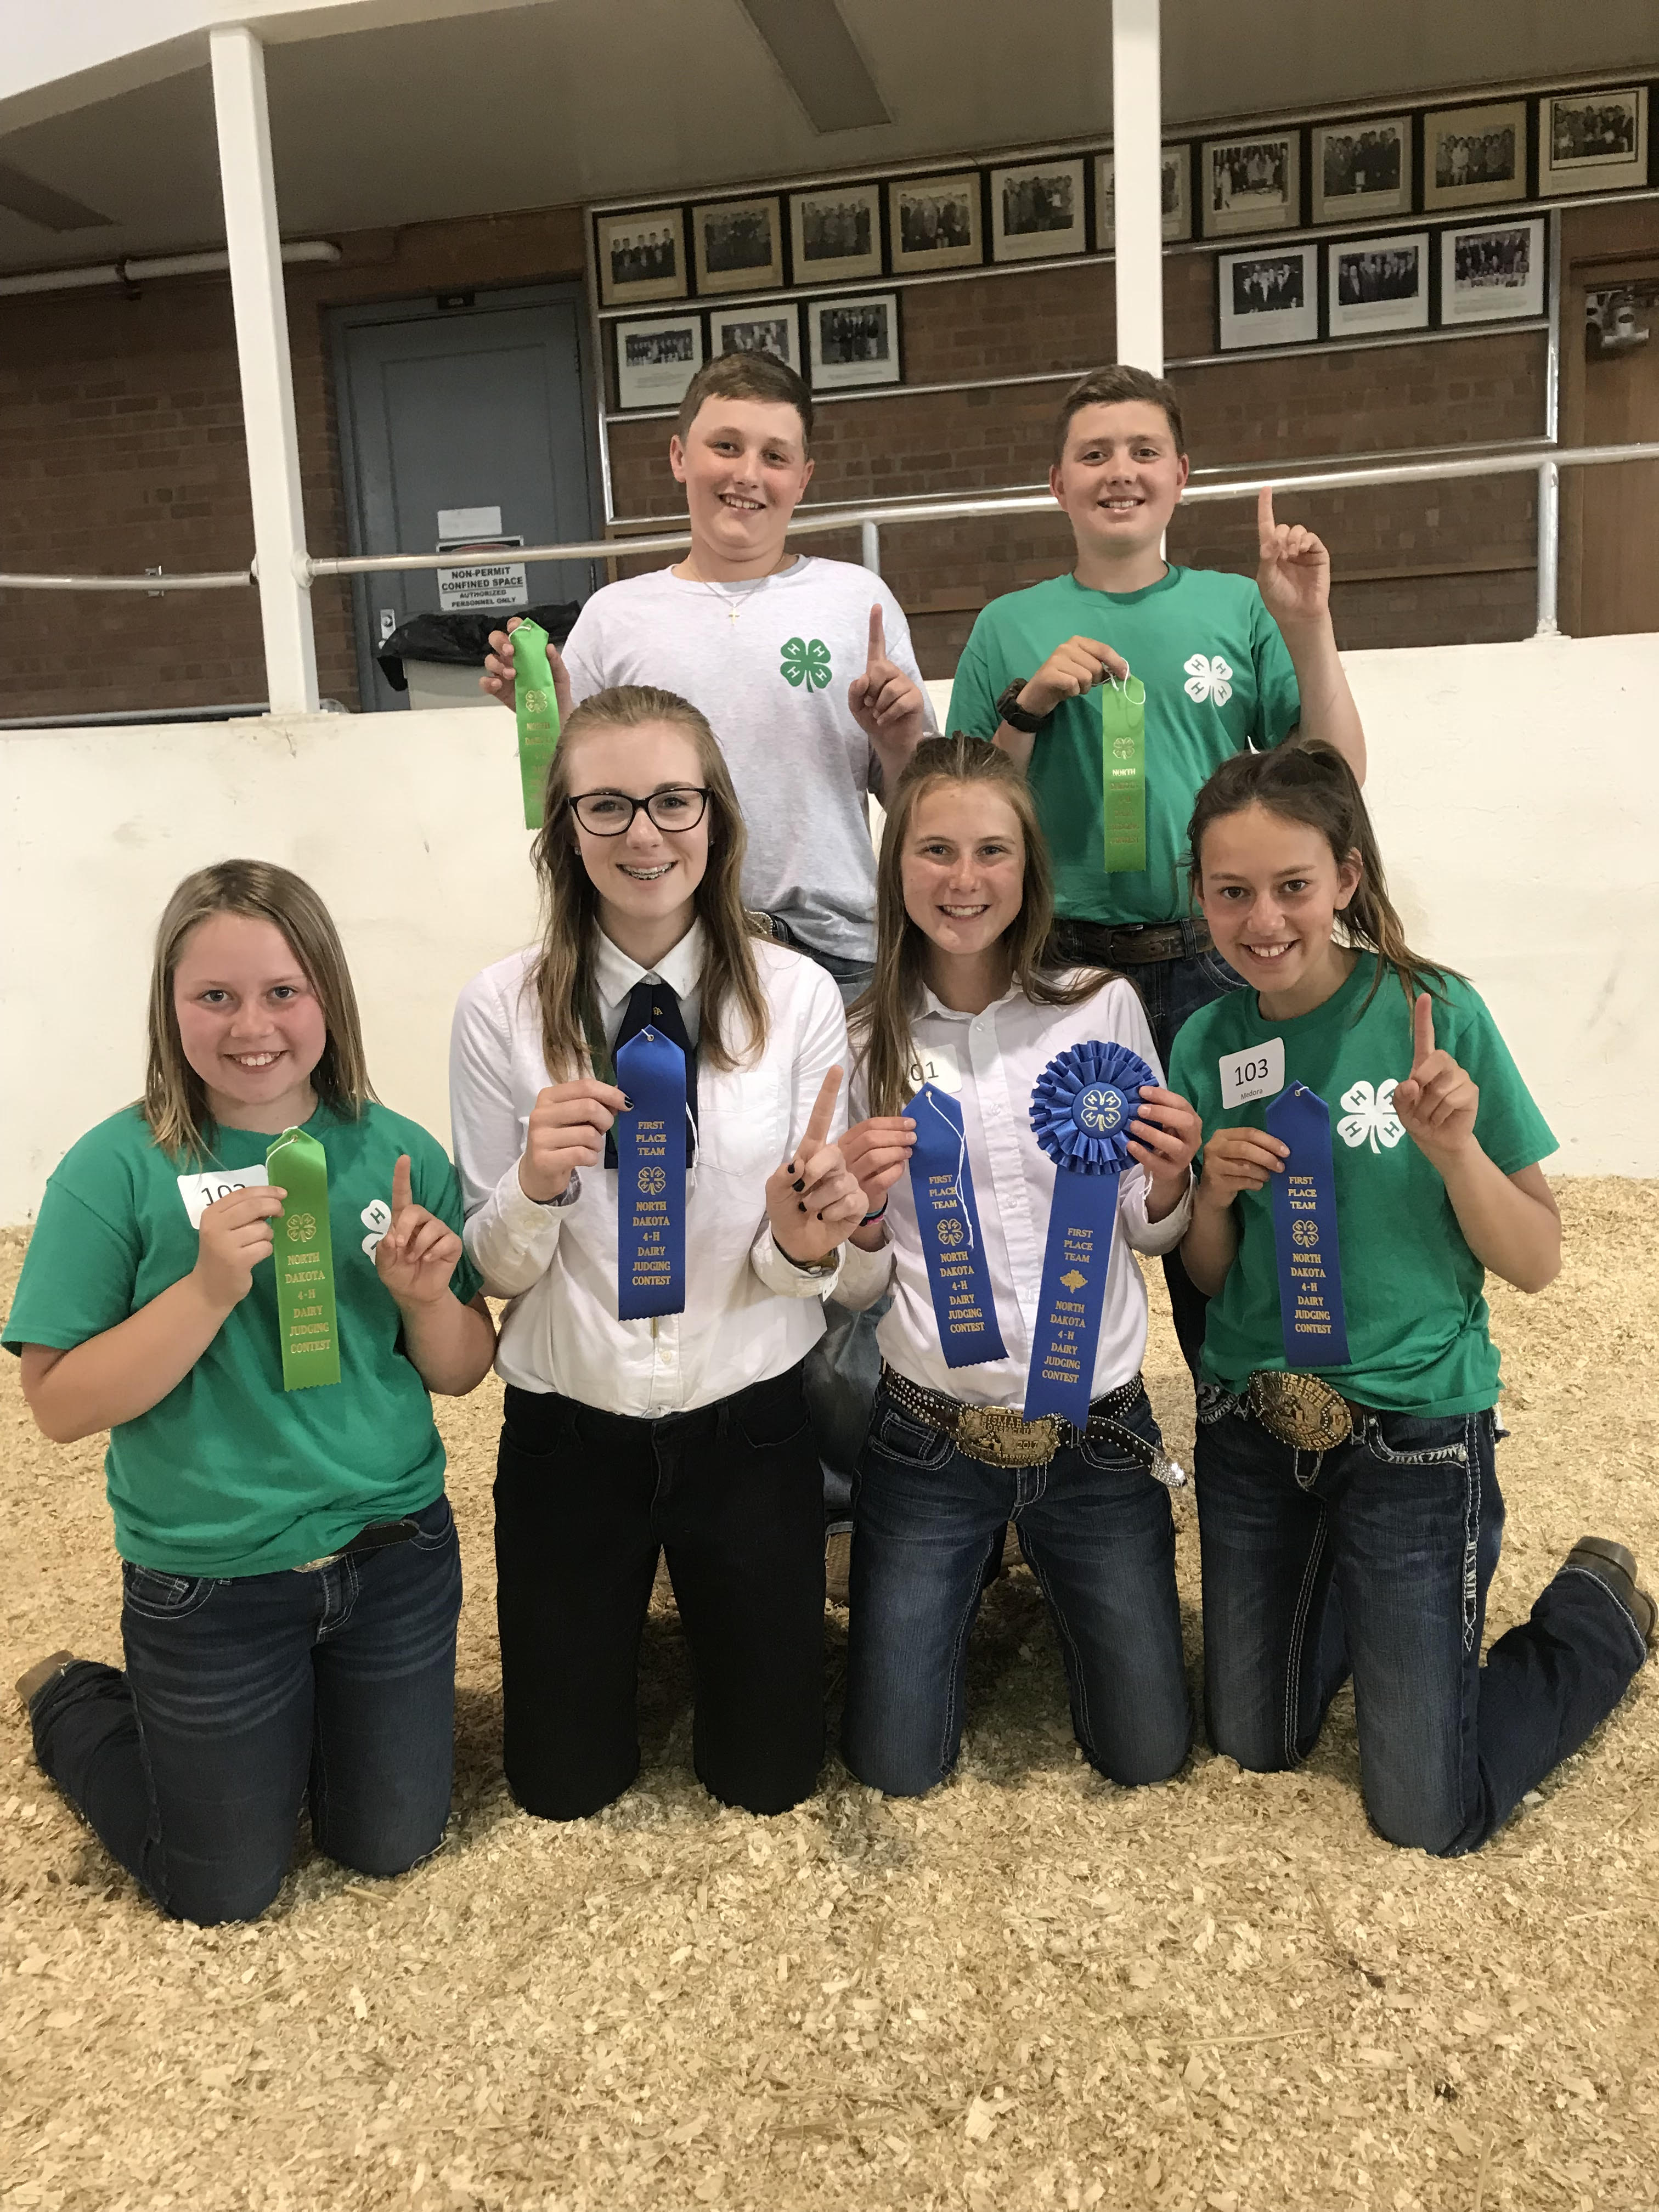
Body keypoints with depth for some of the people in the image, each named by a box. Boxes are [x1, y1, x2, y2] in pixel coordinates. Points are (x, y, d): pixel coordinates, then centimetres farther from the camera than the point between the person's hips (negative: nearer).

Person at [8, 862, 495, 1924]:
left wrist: (429, 1297, -21)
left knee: (392, 1845, 18)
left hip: (394, 1554, 3)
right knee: (226, 1893, 16)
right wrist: (208, 1287, -28)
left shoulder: (397, 1152, -6)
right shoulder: (118, 1170, -14)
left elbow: (463, 1372, 1)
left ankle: (308, 1710, 46)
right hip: (211, 1583, -3)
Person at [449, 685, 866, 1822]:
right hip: (570, 1430, 0)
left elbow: (805, 1275, -3)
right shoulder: (503, 1009, -10)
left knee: (771, 1777, 16)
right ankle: (629, 1619, 46)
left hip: (747, 1424, 0)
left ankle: (716, 1607, 45)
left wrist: (804, 1242, -27)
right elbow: (492, 1272, -4)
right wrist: (535, 1186, -25)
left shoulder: (800, 998, -10)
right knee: (565, 1783, 17)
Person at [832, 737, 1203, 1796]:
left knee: (1147, 1752, 11)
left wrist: (1167, 1184, -19)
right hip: (932, 1431, 0)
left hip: (1096, 1424, 0)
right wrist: (858, 1213, -22)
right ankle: (968, 1573, 36)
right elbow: (858, 1286, 0)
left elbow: (1147, 1232, 3)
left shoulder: (1104, 1007, -6)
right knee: (896, 1764, 8)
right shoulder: (867, 1040, -5)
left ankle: (1061, 1576, 38)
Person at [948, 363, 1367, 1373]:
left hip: (1214, 964, 0)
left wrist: (1309, 630, -9)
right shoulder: (1011, 628, 6)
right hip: (1063, 971, 0)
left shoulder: (1238, 609, 6)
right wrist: (1027, 703, -11)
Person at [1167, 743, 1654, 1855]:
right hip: (1253, 1430, 4)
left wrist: (1456, 1148, -26)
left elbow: (1538, 1262, -9)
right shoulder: (1208, 1044, -3)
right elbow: (1208, 1278, 6)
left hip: (1415, 1435, -3)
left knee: (1429, 1814, 7)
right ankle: (1340, 1605, 44)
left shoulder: (1436, 1014, -13)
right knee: (1252, 1745, 18)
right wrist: (1211, 1197, -15)